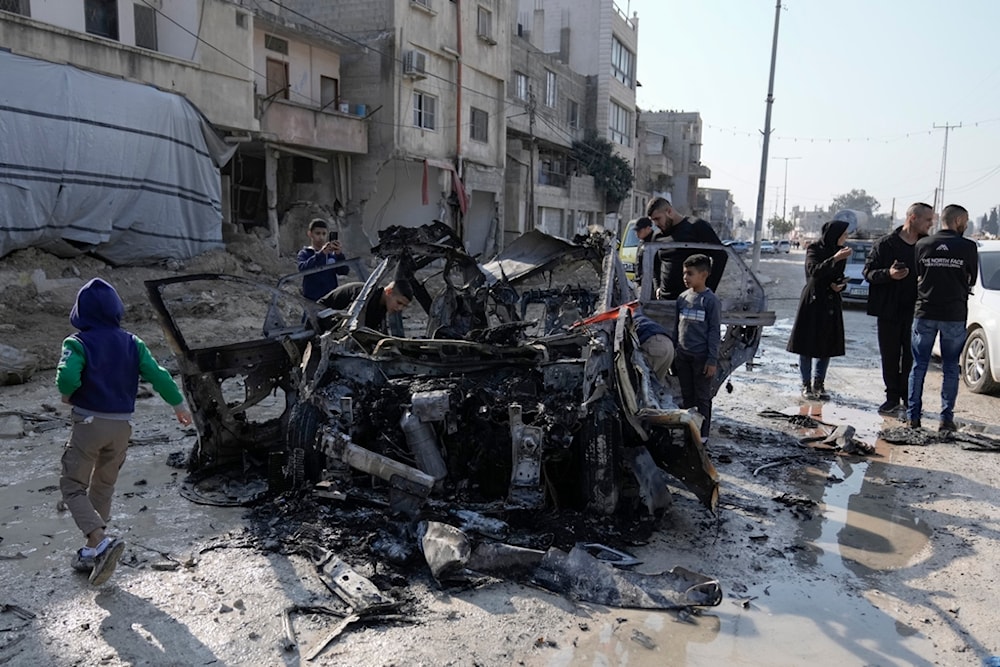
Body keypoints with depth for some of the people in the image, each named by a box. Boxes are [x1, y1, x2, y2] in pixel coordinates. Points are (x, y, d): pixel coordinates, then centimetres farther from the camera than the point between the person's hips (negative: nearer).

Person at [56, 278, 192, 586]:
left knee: (73, 487, 3)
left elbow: (68, 376, -23)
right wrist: (179, 404, 7)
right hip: (122, 426, 5)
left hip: (89, 423, -5)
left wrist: (66, 394, -1)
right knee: (103, 488, 18)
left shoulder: (78, 343, -8)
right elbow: (157, 374, -2)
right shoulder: (131, 342, 3)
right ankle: (92, 551, 24)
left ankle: (101, 542, -17)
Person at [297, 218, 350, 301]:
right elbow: (303, 268, -17)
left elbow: (344, 271, -3)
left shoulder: (332, 254, 9)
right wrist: (321, 253, -27)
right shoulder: (304, 253, 3)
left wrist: (339, 254, -20)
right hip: (311, 301, -2)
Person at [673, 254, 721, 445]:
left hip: (701, 357, -5)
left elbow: (714, 332, -10)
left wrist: (712, 359, -12)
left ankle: (703, 434, 14)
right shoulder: (682, 298, 7)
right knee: (687, 395, 14)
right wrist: (673, 353, 13)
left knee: (702, 397, 5)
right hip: (682, 356, 5)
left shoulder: (711, 300, -10)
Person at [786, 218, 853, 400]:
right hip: (812, 300, -5)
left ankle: (819, 383, 18)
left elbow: (839, 276, 19)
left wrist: (840, 285, -2)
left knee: (827, 345, 7)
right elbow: (814, 271, -22)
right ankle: (806, 385, 8)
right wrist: (834, 259, -31)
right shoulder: (814, 248, -7)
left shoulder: (840, 250, 10)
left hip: (831, 303, 6)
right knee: (807, 345, -1)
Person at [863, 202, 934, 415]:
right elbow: (868, 272, -2)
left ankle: (909, 397, 15)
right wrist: (888, 274, -21)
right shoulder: (886, 244, -1)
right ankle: (893, 398, 17)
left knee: (912, 357, 3)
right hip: (889, 310, -1)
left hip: (916, 311, 1)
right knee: (890, 357, 6)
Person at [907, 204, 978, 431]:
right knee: (950, 368, 7)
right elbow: (971, 280, 6)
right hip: (954, 315, -1)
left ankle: (913, 416, 7)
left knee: (919, 365, 8)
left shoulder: (922, 245, 0)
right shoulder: (968, 247, -5)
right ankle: (946, 418, 8)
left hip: (925, 313, 1)